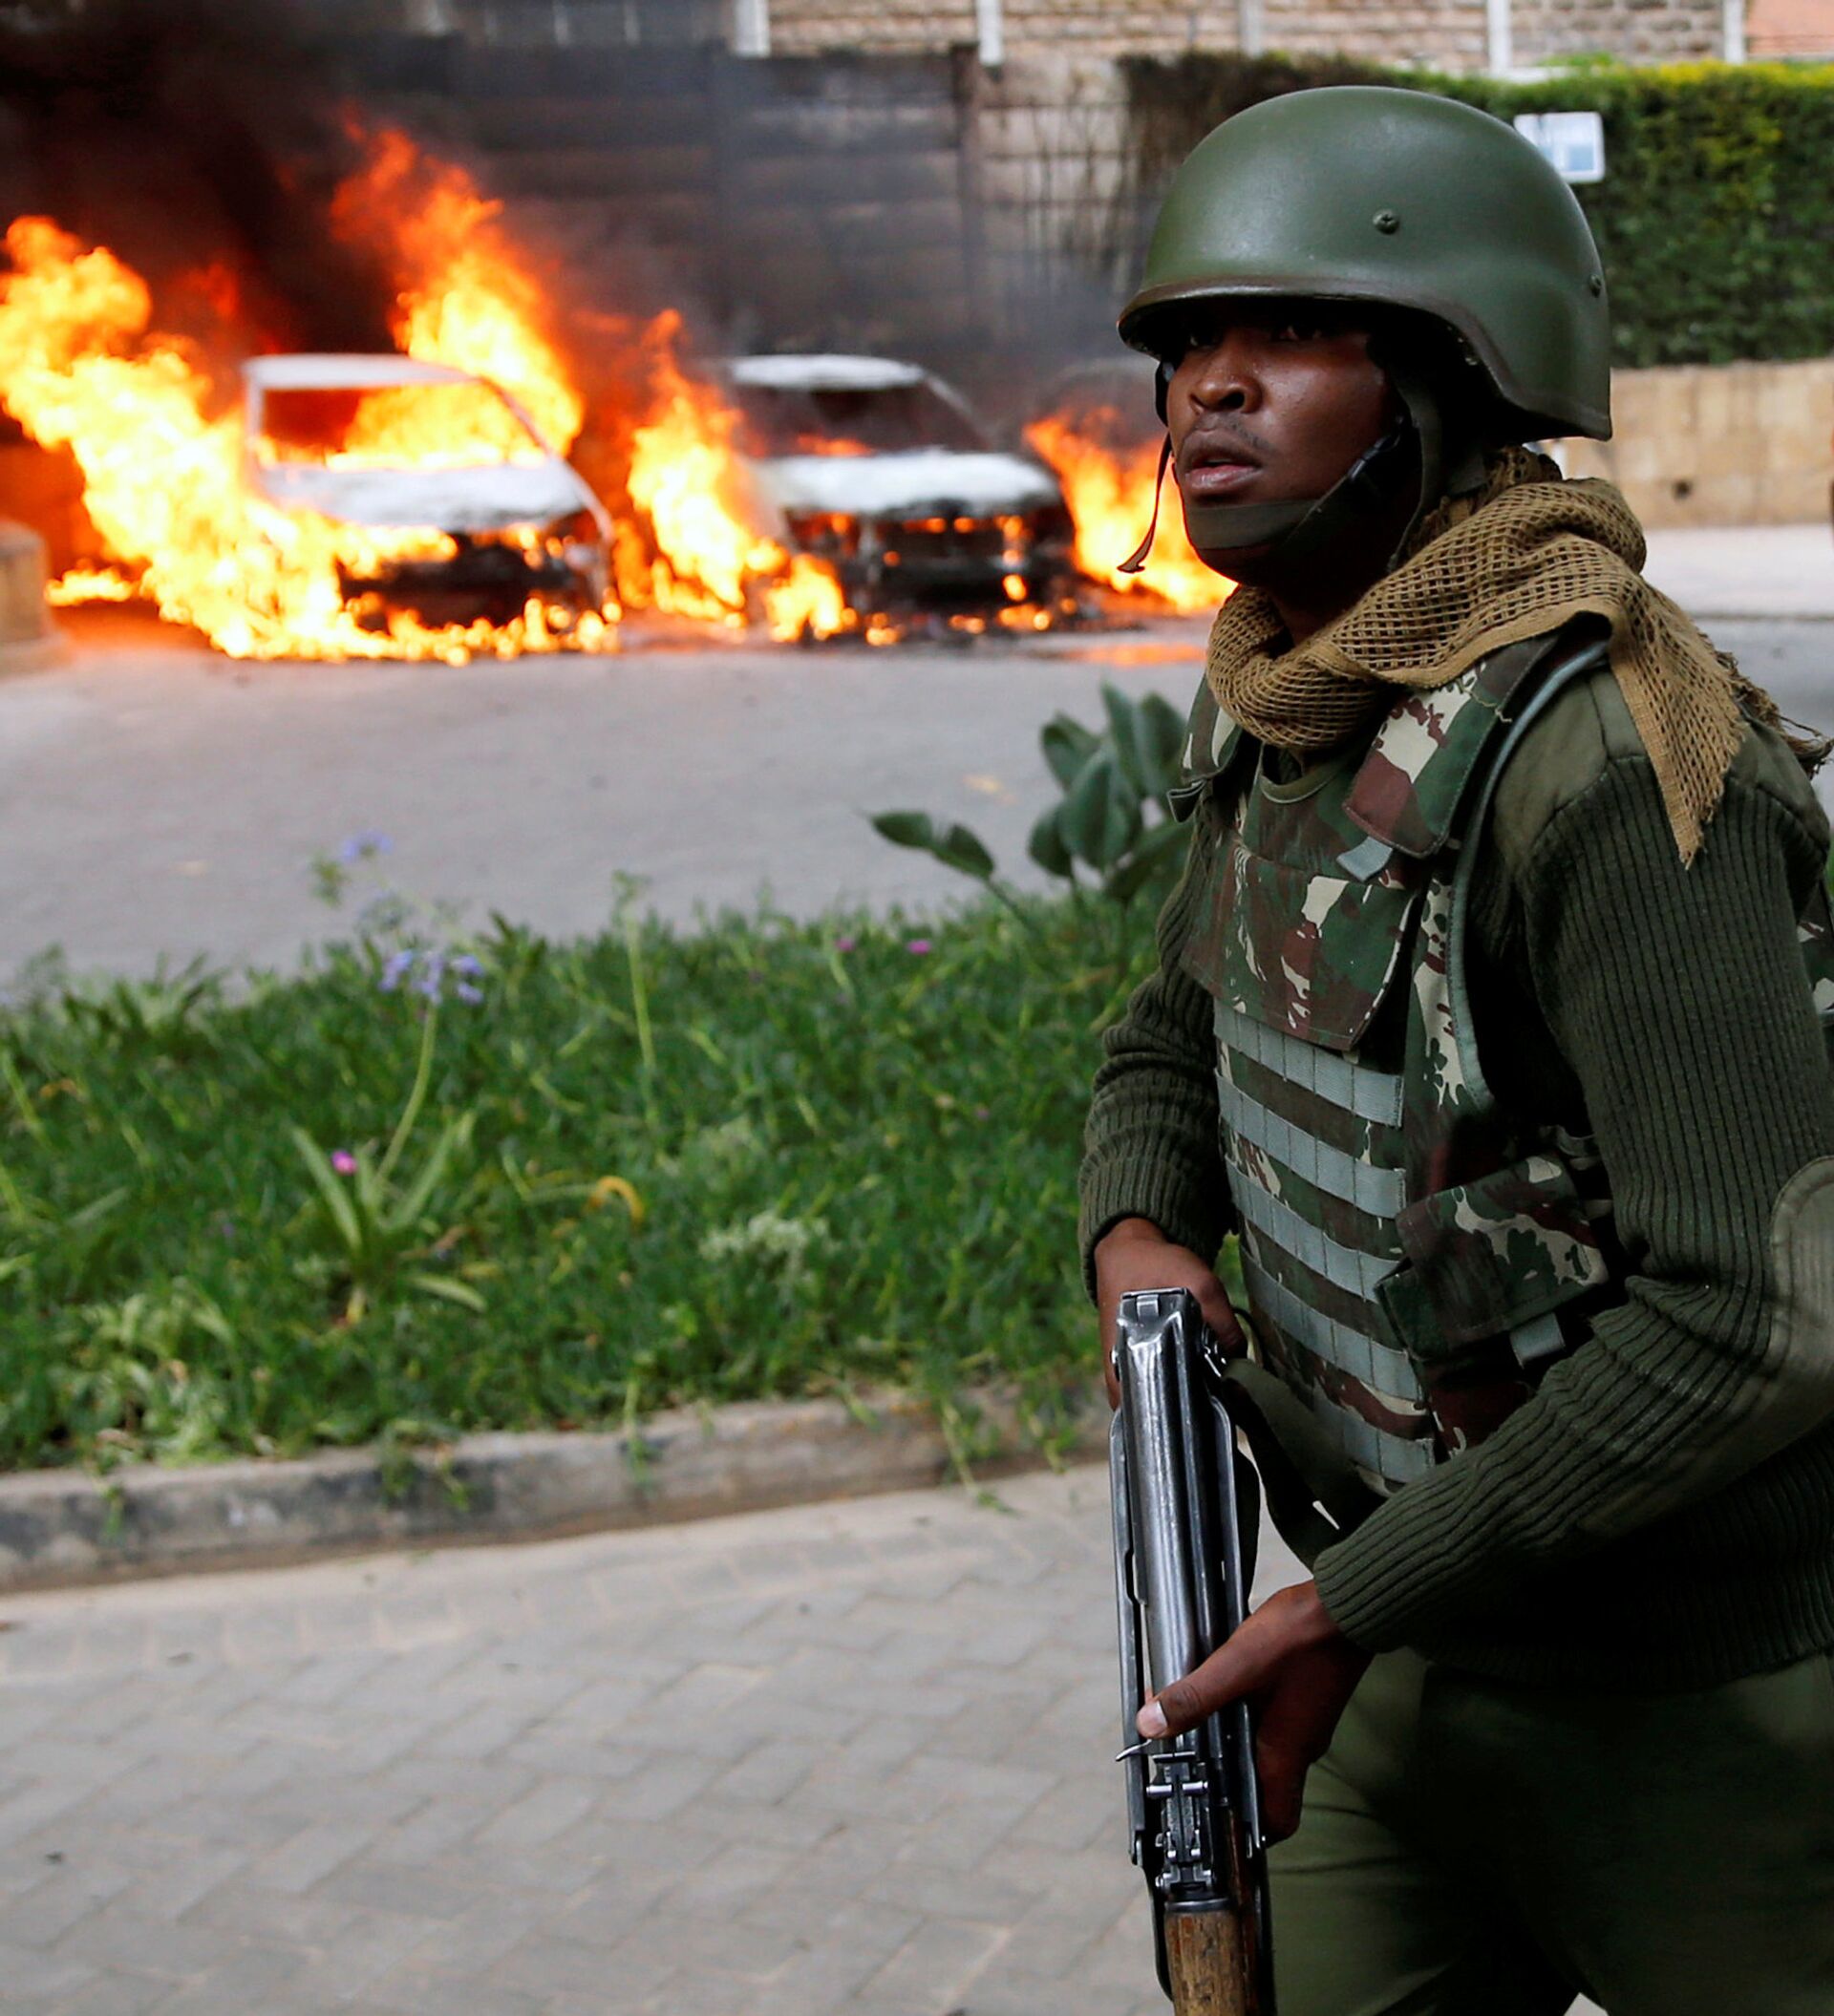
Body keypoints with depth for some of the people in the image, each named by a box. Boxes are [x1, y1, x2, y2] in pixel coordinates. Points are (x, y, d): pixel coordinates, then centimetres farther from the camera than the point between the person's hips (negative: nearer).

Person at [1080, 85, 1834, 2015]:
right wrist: (1140, 1239, -6)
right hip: (1419, 1656, 8)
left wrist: (1358, 1602, -24)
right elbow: (1178, 1041, 17)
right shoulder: (1283, 716, 2)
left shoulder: (1600, 756, -26)